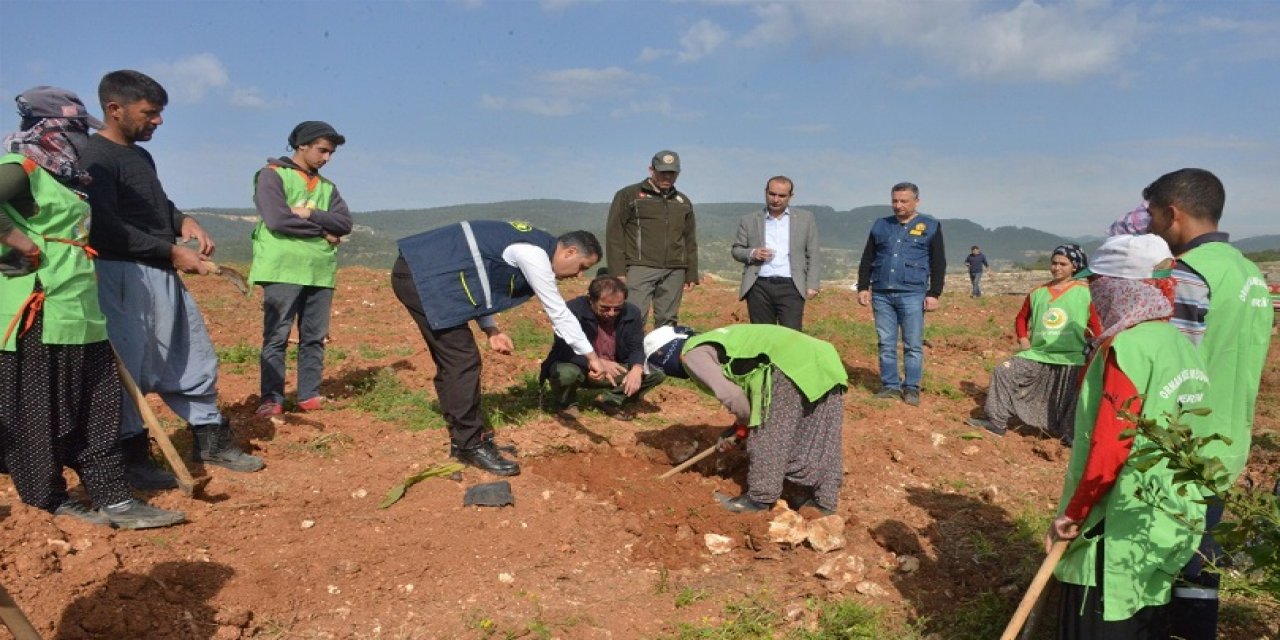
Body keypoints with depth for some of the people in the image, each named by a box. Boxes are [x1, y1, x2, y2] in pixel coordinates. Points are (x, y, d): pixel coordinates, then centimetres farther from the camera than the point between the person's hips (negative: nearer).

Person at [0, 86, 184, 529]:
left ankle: (111, 498, 12)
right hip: (40, 315, -9)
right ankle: (50, 500, 17)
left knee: (97, 409, 8)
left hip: (81, 313, 9)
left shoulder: (62, 176, 19)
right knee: (43, 412, 4)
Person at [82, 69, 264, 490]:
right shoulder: (96, 158, -13)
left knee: (194, 359, 14)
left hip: (164, 275, 10)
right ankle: (132, 457, 13)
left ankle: (210, 440, 26)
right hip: (124, 277, -9)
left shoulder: (141, 155, 16)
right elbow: (106, 228, -21)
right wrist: (172, 251, -19)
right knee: (130, 366, 0)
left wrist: (183, 222, 8)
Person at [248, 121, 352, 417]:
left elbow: (345, 223, 5)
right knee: (276, 337, -2)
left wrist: (309, 214, -10)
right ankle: (272, 399, 3)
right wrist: (323, 231, -5)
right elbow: (277, 220, -13)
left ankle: (310, 395, 14)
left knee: (315, 338, 7)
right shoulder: (272, 175, 1)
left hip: (321, 272, 6)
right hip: (283, 270, -6)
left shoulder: (327, 186, 19)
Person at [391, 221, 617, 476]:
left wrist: (491, 329, 8)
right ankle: (471, 445, 0)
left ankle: (462, 439, 24)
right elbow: (558, 312, -13)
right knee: (463, 361, -9)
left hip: (418, 273, 11)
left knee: (451, 362, 15)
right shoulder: (534, 254, -15)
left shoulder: (532, 244, 15)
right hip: (423, 278, -11)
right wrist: (592, 356, -6)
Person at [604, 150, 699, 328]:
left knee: (667, 322, 4)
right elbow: (614, 234, 0)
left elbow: (690, 241, 23)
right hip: (640, 268, -4)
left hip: (674, 272, 5)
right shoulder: (628, 196, 5)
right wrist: (618, 272, -8)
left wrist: (691, 274, 16)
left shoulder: (684, 202, 20)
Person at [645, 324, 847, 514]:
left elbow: (730, 395, -11)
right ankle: (823, 499, 26)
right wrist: (741, 426, 25)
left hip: (791, 366, -9)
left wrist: (743, 424, 7)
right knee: (815, 437, 17)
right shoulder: (709, 342, 28)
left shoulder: (691, 355, 0)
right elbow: (745, 387, 26)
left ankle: (759, 499, 15)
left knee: (768, 436, 5)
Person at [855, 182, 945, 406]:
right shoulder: (880, 225, 13)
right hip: (881, 295, 3)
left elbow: (938, 264, 3)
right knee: (886, 344, 6)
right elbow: (867, 260, 15)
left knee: (913, 345, 1)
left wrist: (934, 293, -4)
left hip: (912, 295, -3)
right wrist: (863, 287, 7)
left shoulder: (930, 227, 5)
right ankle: (890, 385, 15)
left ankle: (911, 388, 10)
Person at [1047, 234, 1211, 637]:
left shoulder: (1128, 346, -17)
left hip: (1124, 528, -8)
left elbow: (1109, 446, -22)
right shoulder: (1181, 344, 8)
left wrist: (1073, 514, -11)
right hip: (1175, 521, 8)